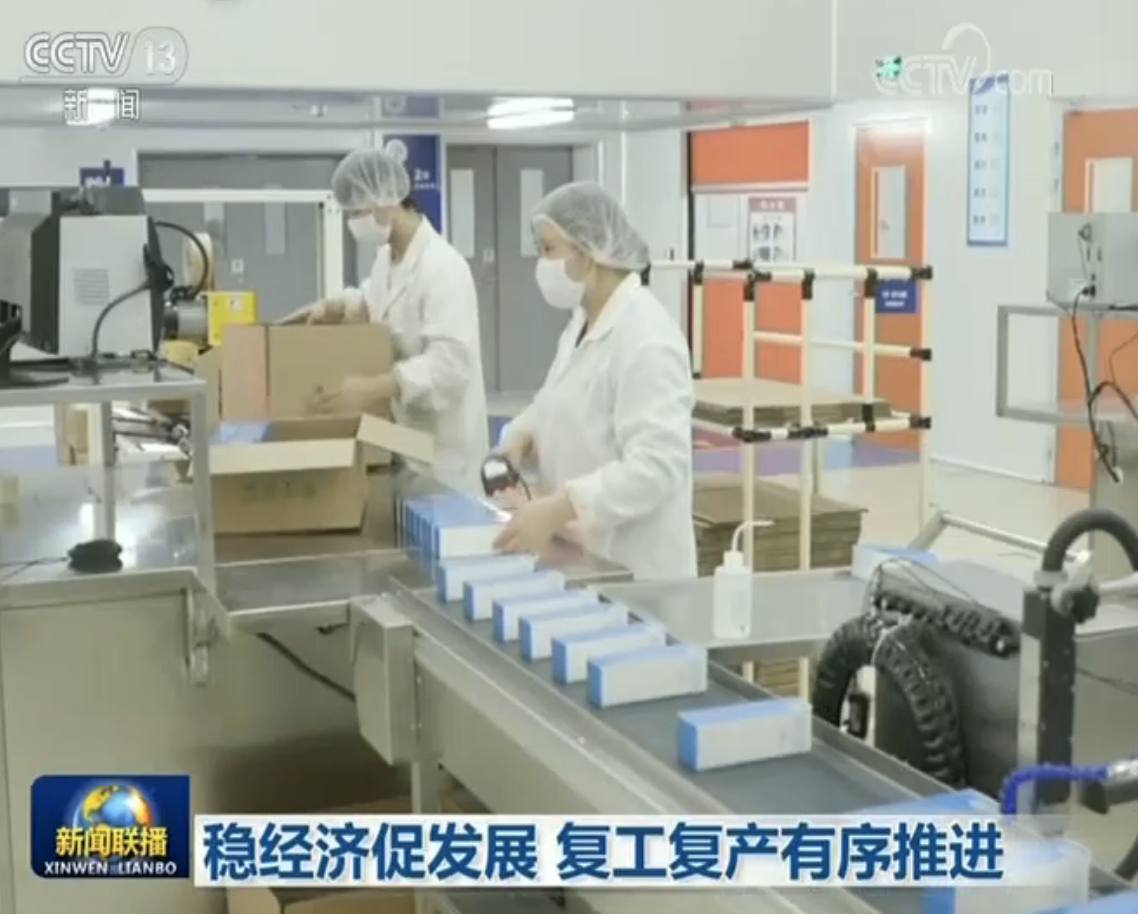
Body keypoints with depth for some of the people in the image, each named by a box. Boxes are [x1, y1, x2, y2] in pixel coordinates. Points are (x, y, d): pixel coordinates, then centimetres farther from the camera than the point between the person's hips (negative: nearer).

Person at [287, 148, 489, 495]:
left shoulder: (442, 267, -21)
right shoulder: (387, 257, 7)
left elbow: (451, 362, -30)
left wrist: (372, 389, -38)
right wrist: (332, 308, 8)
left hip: (442, 446, -8)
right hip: (401, 434, 8)